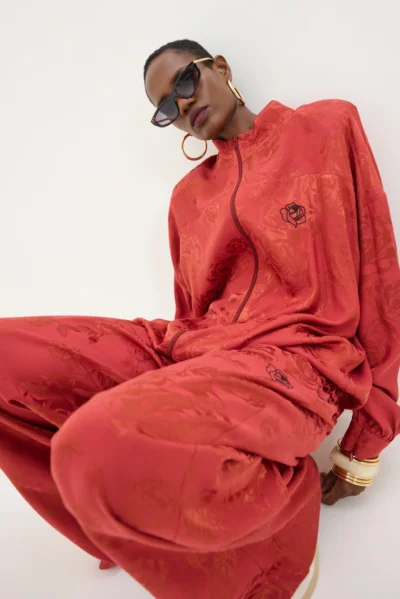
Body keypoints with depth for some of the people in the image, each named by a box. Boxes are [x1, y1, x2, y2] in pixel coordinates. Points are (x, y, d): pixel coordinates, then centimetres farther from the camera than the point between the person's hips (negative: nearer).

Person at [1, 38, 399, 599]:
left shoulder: (328, 127, 7)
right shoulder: (188, 193, 20)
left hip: (289, 359, -5)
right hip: (188, 352, 6)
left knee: (100, 447, -34)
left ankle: (282, 501, -6)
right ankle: (151, 527, -5)